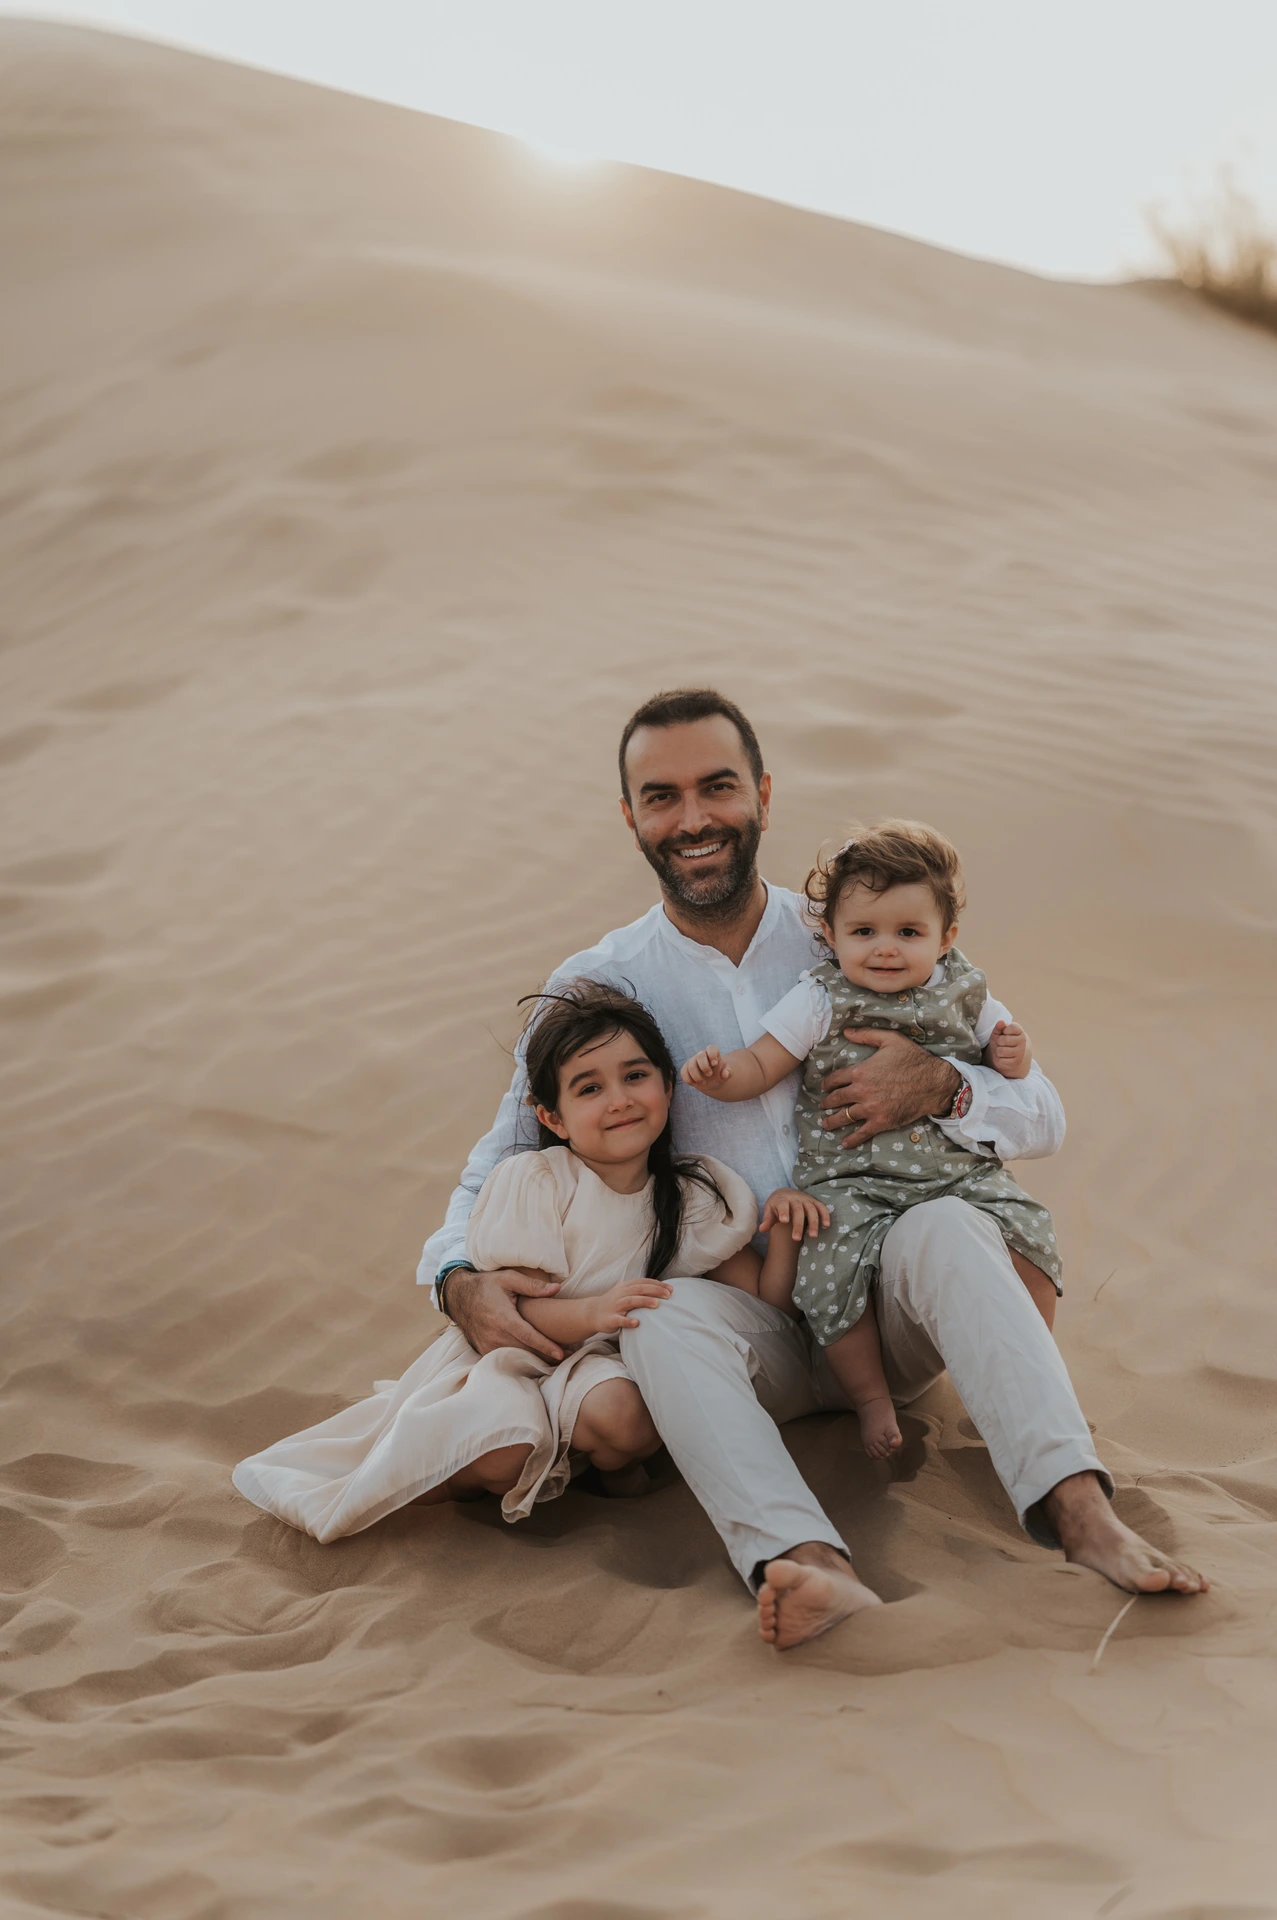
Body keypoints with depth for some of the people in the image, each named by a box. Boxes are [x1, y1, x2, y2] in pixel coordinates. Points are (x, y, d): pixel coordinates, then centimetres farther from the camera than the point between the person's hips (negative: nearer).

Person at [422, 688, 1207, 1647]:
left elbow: (1041, 1111, 5)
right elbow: (495, 1170, 9)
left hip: (880, 1306, 1)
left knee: (945, 1227, -31)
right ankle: (813, 1567, -56)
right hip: (743, 1319, -1)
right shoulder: (595, 988, 4)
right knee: (663, 1315, -33)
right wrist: (462, 1280, -14)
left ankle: (1080, 1511, -47)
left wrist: (940, 1088, -17)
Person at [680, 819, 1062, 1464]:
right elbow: (760, 1066, -1)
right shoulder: (820, 1000, 0)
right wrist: (719, 1074, -23)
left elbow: (1000, 1045, 23)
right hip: (850, 1177, -2)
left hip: (959, 1171, 2)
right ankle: (869, 1396, -1)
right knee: (830, 1268, -25)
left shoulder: (964, 993, 8)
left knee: (1025, 1234, -19)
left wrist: (1013, 1057, -1)